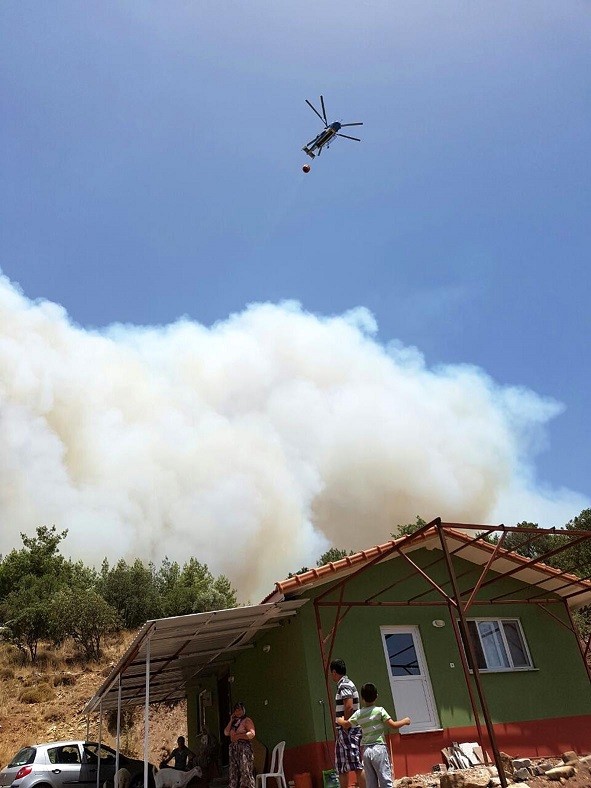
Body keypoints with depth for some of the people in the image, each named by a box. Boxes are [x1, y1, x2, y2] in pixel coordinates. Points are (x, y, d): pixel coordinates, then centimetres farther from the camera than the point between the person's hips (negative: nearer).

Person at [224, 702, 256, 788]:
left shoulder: (247, 720, -3)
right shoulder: (234, 722, 17)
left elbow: (252, 734, -16)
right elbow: (226, 733, 8)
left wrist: (238, 736, -17)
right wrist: (231, 721, 1)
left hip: (244, 748, -7)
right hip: (233, 748, 7)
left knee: (245, 771, -9)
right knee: (234, 770, 7)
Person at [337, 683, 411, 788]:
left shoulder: (358, 713, 6)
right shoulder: (379, 710, -7)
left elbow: (346, 724, 20)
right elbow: (394, 725, -8)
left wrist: (340, 720, 42)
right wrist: (405, 721, 10)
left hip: (366, 750, 4)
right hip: (379, 748, -4)